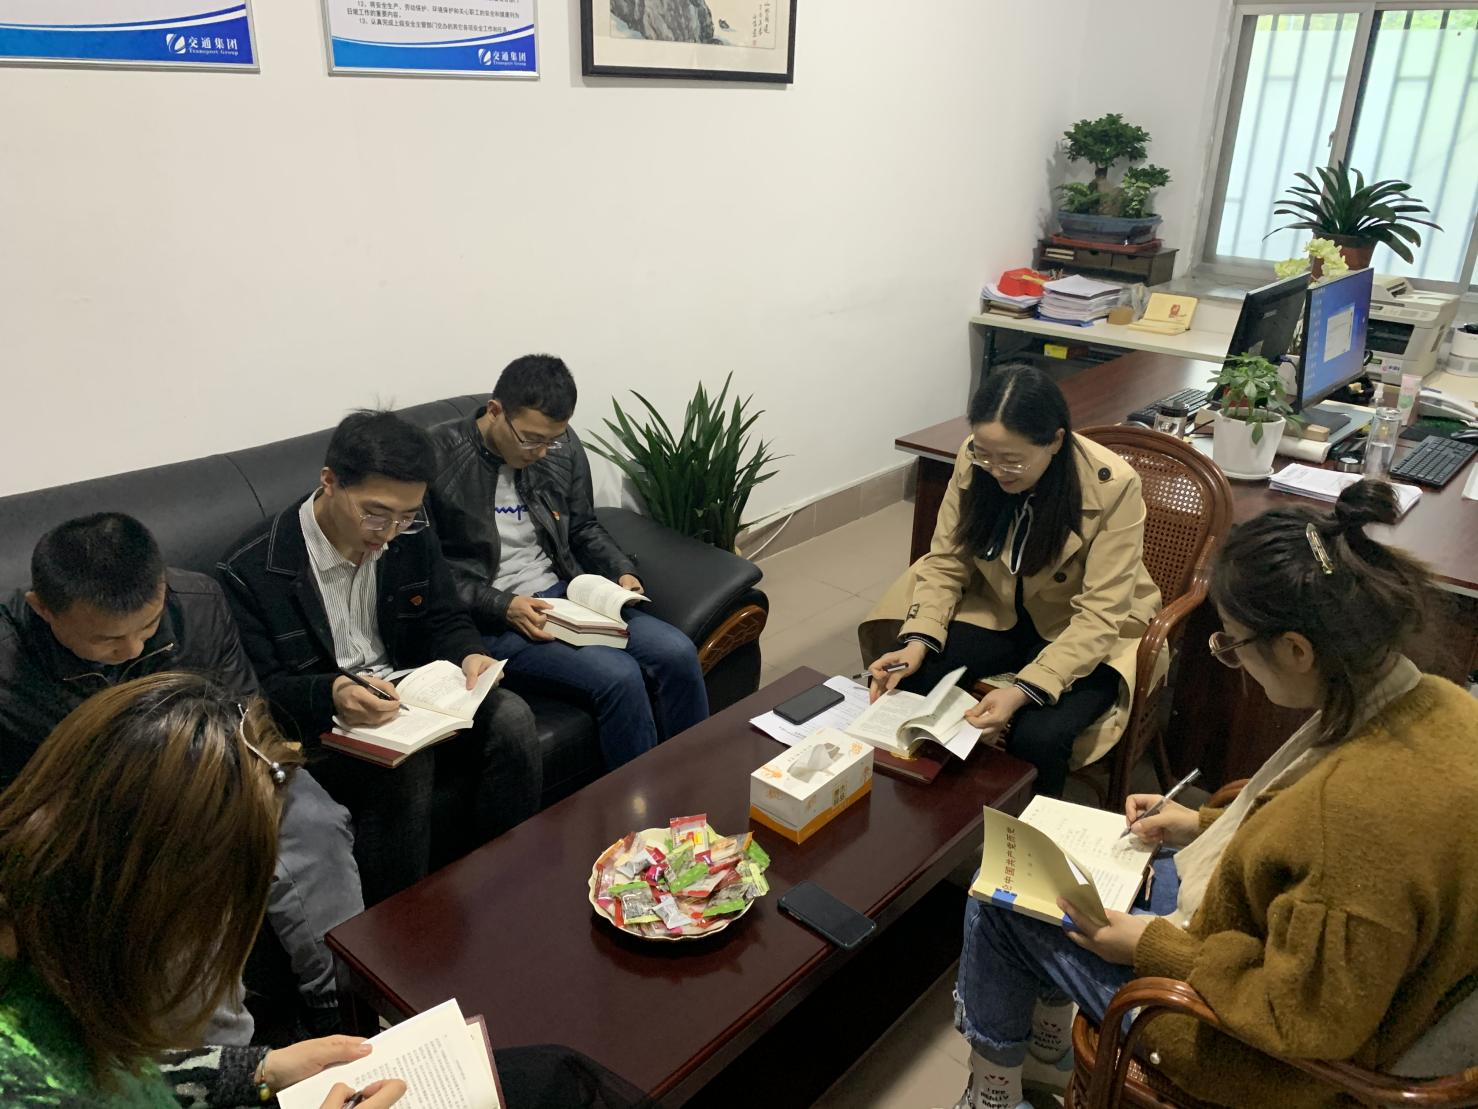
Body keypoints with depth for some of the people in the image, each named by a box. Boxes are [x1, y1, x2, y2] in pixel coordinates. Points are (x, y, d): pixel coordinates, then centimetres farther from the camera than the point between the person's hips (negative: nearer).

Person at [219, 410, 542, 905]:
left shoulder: (412, 535, 0)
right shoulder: (252, 570, -15)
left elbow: (447, 620, 10)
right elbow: (257, 689, -11)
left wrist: (469, 656, -15)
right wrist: (331, 694, -32)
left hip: (408, 697, 5)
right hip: (317, 724, -5)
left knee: (510, 717, -21)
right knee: (404, 764, -35)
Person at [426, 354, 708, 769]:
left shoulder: (563, 446, 3)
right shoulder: (438, 459, -12)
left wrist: (622, 570, 0)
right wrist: (503, 607, -19)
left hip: (565, 593, 6)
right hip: (489, 619, -6)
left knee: (678, 654, -15)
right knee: (618, 675, -26)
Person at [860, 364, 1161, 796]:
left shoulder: (1113, 487, -26)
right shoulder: (973, 461, -16)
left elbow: (1098, 616, -25)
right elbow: (946, 562, -6)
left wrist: (1025, 690, -37)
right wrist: (918, 640, -23)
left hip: (1088, 633, -3)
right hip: (997, 611, 4)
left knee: (1037, 736, -29)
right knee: (907, 683, -21)